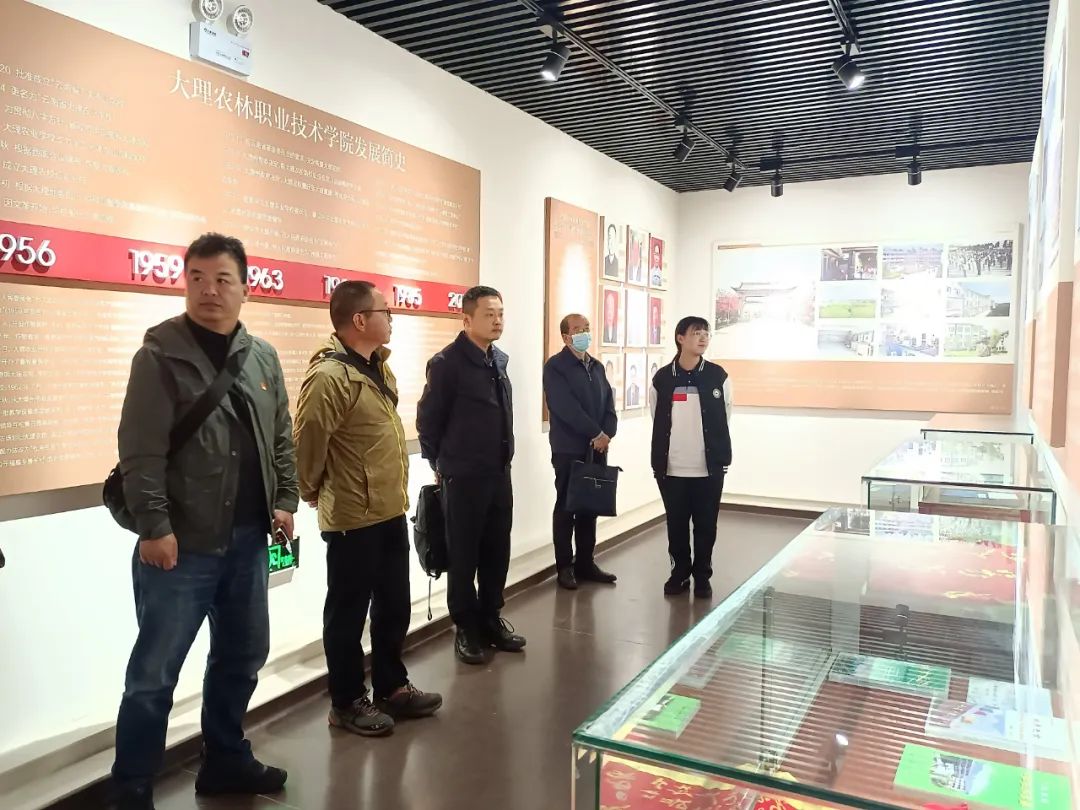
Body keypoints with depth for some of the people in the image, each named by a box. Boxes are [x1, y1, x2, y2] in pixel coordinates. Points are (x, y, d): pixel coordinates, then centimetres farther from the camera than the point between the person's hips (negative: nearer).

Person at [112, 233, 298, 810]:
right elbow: (140, 451, -13)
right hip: (181, 544, -6)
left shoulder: (263, 358, 8)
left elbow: (281, 439, 14)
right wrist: (154, 526, -18)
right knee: (154, 673, 4)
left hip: (248, 541, 6)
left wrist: (285, 501, 6)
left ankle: (224, 760, 37)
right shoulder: (160, 355, -9)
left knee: (243, 655, 18)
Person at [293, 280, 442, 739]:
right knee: (348, 613, 8)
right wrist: (314, 493, -4)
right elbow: (306, 444, -19)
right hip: (352, 518, -9)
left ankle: (392, 688, 35)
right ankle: (347, 703, 25)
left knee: (394, 606, 19)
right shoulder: (329, 376, -21)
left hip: (390, 511, 9)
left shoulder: (378, 367, 10)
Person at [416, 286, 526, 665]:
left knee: (497, 552, 13)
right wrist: (440, 463, 1)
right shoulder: (447, 363, -13)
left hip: (500, 473, 6)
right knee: (464, 556, 6)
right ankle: (466, 627, 20)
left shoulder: (500, 359, 9)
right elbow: (428, 420, -8)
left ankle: (491, 618, 29)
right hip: (463, 477, -6)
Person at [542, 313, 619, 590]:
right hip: (569, 449, -6)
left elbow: (609, 403, 10)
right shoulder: (555, 366, -7)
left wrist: (607, 434, -7)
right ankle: (564, 566, 11)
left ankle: (585, 563, 19)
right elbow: (566, 408, -17)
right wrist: (596, 433, -16)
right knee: (566, 507, 3)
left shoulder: (597, 366, 15)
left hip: (597, 448, 6)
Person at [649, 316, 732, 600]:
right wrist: (659, 461, 8)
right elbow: (657, 422, 8)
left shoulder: (718, 376, 0)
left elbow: (725, 421, 6)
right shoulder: (662, 378, 2)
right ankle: (680, 573, 27)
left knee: (705, 526, 8)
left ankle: (702, 577, 24)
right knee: (676, 525, 10)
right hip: (671, 468, 1)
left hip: (709, 468, -1)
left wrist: (720, 457, 6)